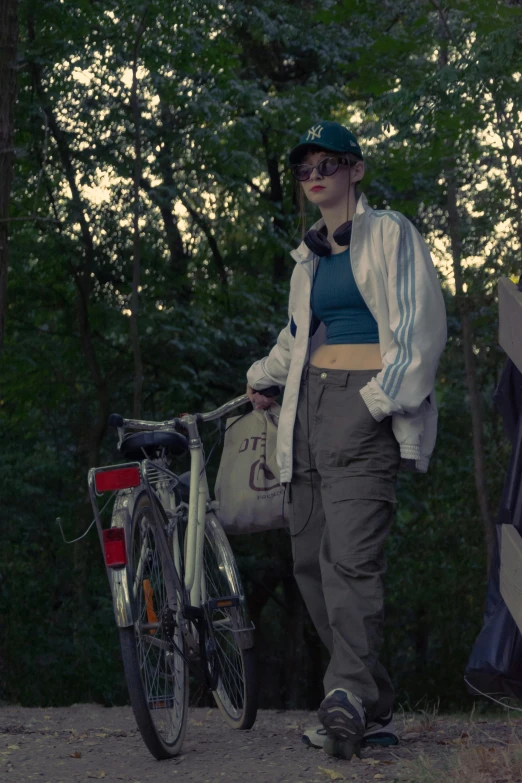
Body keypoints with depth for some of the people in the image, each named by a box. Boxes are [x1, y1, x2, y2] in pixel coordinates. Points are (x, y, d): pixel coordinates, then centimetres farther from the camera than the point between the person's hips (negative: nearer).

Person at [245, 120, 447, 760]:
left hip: (365, 407, -7)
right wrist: (264, 377, 41)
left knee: (350, 556, -22)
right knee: (310, 559, -2)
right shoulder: (308, 256, 24)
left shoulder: (389, 233, 4)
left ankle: (348, 697, -32)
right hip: (309, 407, 7)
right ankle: (375, 710, 1)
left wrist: (383, 397, -14)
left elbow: (420, 324, -6)